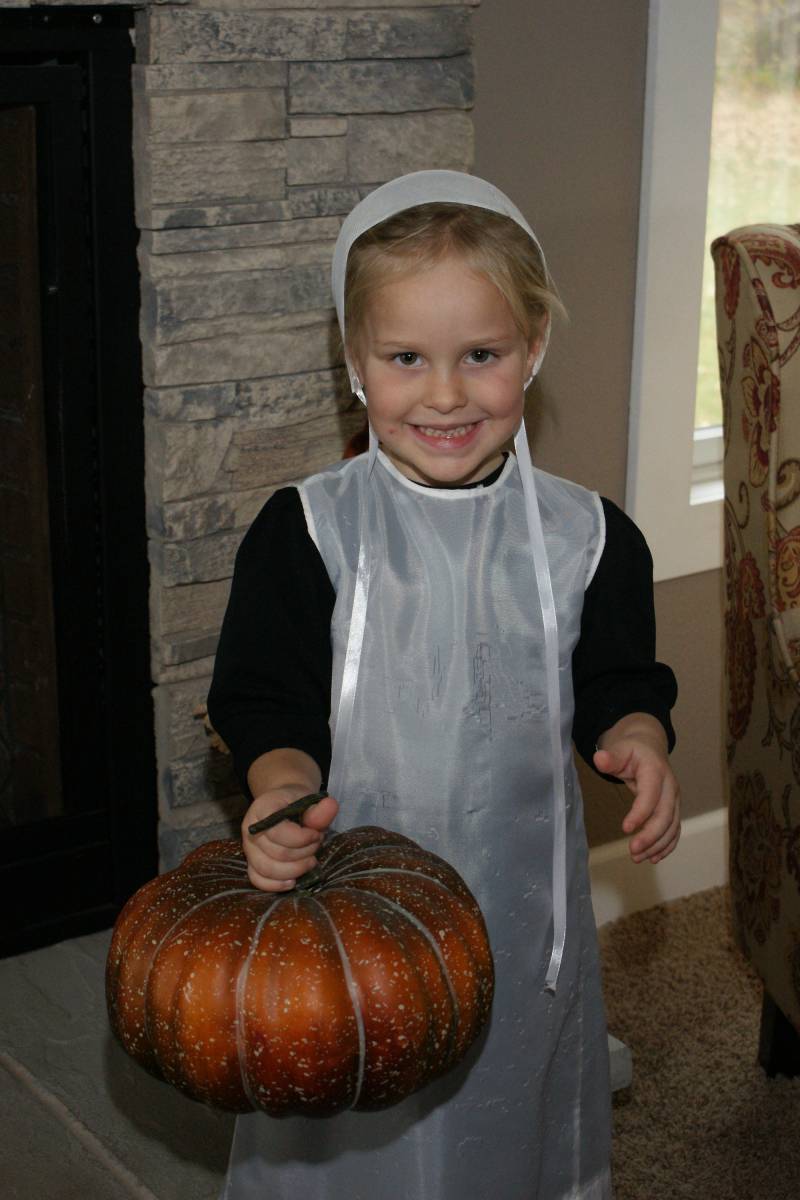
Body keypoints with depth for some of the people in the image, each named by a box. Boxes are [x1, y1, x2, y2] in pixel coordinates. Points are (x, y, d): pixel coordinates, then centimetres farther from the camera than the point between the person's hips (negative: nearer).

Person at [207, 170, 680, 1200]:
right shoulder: (305, 531, -10)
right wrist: (281, 789, -27)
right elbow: (269, 703, -7)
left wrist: (636, 739, -19)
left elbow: (620, 683, 3)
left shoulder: (584, 536, -6)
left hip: (520, 910, 1)